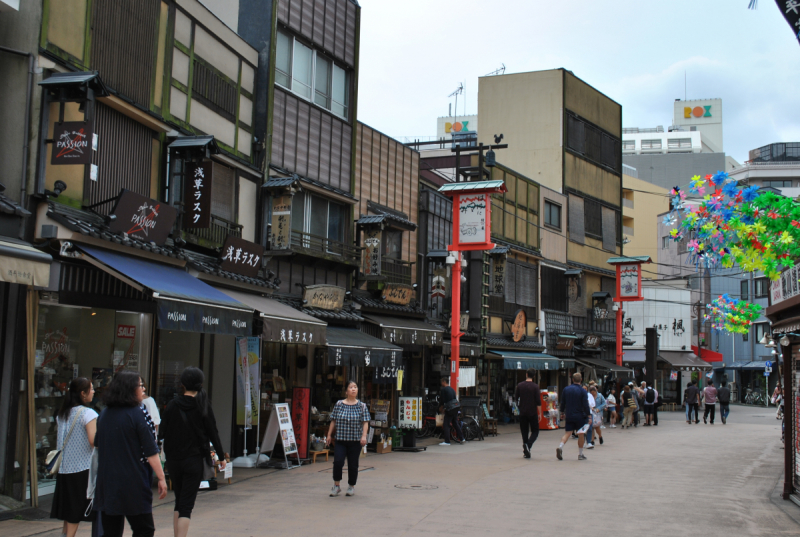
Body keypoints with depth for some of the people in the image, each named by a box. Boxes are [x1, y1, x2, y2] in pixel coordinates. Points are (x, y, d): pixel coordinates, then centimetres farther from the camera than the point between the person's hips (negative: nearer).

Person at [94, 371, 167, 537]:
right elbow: (150, 452, -12)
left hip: (106, 484, 6)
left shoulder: (104, 414, 8)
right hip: (133, 484, -6)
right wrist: (161, 478, -9)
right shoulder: (136, 413, -11)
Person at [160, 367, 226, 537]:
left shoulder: (172, 405, -2)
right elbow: (213, 432, -4)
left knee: (179, 501, 19)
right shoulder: (203, 406, -6)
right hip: (195, 459, -3)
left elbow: (162, 432, 1)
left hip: (174, 460, 3)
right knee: (187, 505, -2)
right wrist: (221, 456, 5)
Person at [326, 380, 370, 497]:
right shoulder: (339, 404, 4)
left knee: (353, 464, 5)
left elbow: (365, 422, -1)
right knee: (338, 462, -10)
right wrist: (329, 435, 6)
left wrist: (364, 436, -12)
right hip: (340, 440, 0)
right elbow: (333, 421, 8)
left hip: (355, 440, 0)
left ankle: (351, 487, 23)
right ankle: (336, 486, 7)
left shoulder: (361, 406, 2)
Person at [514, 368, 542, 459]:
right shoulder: (535, 386, -8)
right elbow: (538, 401, -9)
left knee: (524, 432, 9)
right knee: (535, 431, 8)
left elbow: (516, 397, 8)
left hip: (522, 413, 3)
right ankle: (528, 445, -18)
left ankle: (526, 452, 7)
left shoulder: (520, 385, 0)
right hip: (532, 413, -3)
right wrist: (540, 413, -2)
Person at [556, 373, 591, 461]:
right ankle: (580, 454, 13)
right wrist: (589, 416, -5)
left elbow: (562, 403, 8)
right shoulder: (583, 391, -10)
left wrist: (562, 412, 20)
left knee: (567, 433, 6)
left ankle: (560, 447, -19)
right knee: (581, 434, 9)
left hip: (569, 416, 3)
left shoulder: (566, 389, 2)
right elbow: (585, 405, -12)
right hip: (580, 416, -3)